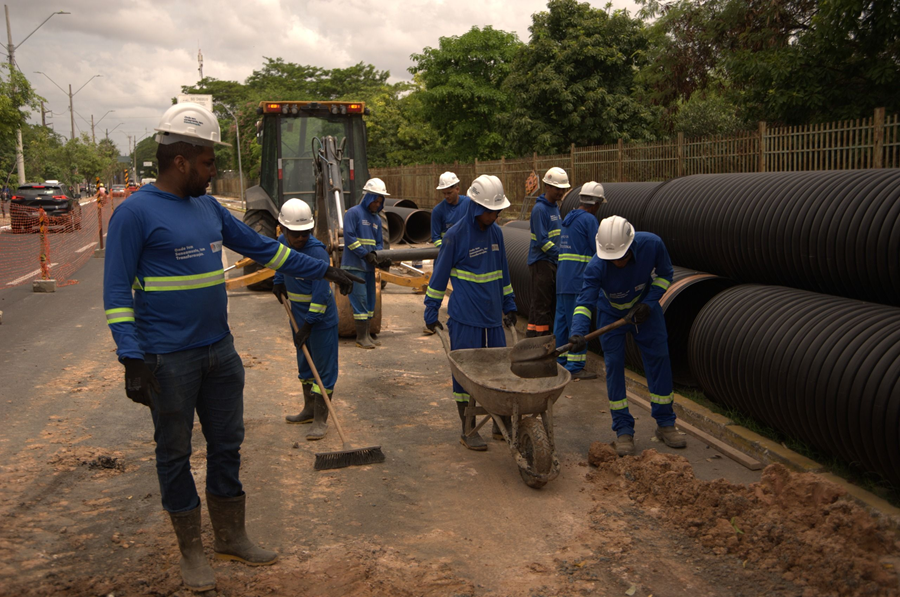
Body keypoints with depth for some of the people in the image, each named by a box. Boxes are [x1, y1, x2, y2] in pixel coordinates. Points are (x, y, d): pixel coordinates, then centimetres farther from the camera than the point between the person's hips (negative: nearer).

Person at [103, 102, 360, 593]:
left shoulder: (209, 208, 9)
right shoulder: (135, 213, -11)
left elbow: (263, 248, 17)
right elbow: (117, 291, -12)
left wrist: (324, 271, 18)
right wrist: (132, 359, -20)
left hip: (220, 351, 7)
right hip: (168, 361, -7)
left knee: (227, 445, 14)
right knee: (175, 454, 8)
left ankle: (231, 536, 30)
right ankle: (191, 550, 23)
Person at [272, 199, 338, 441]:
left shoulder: (317, 252, -24)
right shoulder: (282, 243, -1)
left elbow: (321, 293, -25)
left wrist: (309, 324, -24)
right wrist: (278, 281, 15)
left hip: (321, 319, -8)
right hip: (298, 316, 8)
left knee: (324, 369, -2)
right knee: (304, 364, 18)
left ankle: (320, 419, 5)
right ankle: (309, 410, 33)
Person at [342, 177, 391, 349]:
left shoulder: (377, 219, 15)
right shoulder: (353, 213, -8)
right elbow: (349, 238, -16)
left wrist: (380, 257, -4)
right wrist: (367, 255, -21)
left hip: (369, 267, 8)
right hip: (354, 265, -8)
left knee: (370, 301, 10)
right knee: (360, 300, -8)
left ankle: (367, 335, 18)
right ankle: (361, 337, -2)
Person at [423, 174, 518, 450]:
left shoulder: (496, 233, 7)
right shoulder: (456, 235, -10)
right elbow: (439, 274, -4)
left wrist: (509, 305, 20)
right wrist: (431, 311, -2)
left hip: (493, 317, 6)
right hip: (465, 319, -5)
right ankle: (467, 430, 14)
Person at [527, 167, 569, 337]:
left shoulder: (555, 207, 14)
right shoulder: (539, 209, -14)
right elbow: (542, 241, -20)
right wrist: (562, 254, -21)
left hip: (552, 261, 9)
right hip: (541, 261, -9)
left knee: (552, 301, 13)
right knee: (542, 302, -6)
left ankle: (532, 333, 20)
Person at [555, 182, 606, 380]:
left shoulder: (568, 218, 18)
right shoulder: (589, 219, -9)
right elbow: (600, 249, -12)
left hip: (563, 279, 9)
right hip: (579, 280, -9)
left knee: (562, 319, 11)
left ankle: (560, 362, 18)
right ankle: (575, 367, -3)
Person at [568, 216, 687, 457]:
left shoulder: (651, 244, -28)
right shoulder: (597, 267, -34)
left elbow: (664, 274, -10)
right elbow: (585, 302, -35)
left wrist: (649, 303, -21)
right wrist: (578, 332, -52)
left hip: (645, 308, 2)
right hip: (612, 313, -2)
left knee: (659, 359, 2)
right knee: (614, 364, -6)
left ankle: (665, 423, 17)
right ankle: (623, 430, 4)